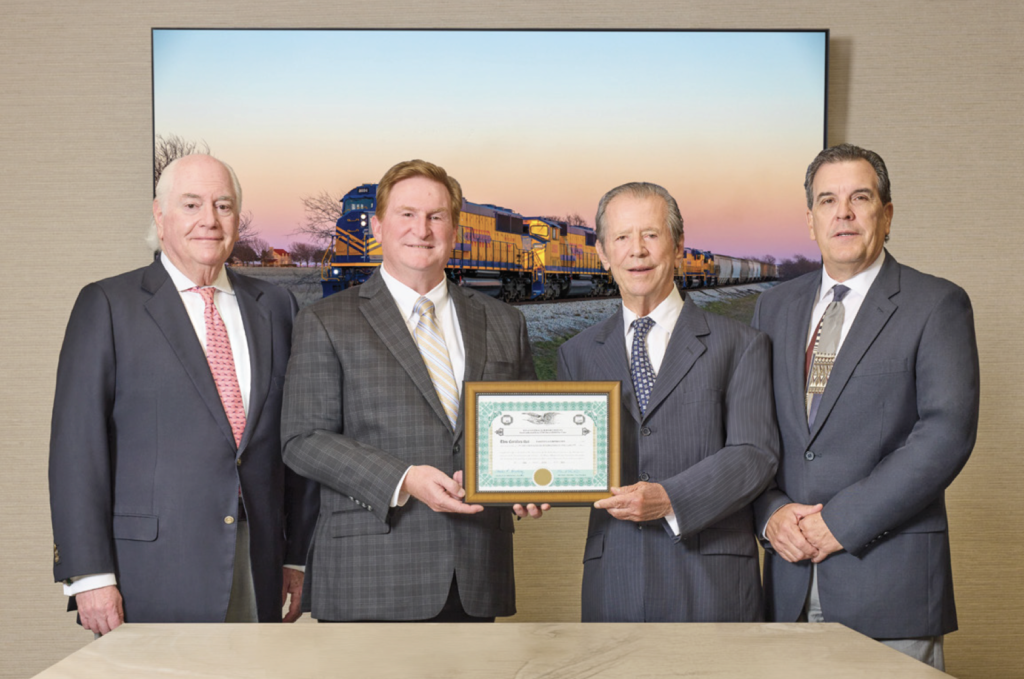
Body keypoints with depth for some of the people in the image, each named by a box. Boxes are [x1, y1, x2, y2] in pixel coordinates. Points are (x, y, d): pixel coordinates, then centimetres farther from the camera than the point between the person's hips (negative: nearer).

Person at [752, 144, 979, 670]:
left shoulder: (936, 305, -1)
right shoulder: (775, 307, 14)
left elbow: (948, 431, -11)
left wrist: (843, 520, -15)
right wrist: (771, 511, -6)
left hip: (889, 579, -4)